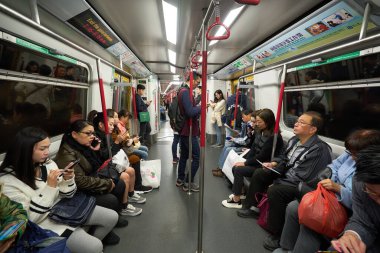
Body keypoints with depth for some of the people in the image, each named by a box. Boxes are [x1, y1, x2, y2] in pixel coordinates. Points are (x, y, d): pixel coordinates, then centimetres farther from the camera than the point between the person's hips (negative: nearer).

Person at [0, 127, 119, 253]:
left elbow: (65, 195, 5)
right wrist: (49, 187, -25)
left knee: (112, 217, 1)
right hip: (46, 222, -6)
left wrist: (67, 179, -17)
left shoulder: (48, 163, -2)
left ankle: (94, 239, 26)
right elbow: (28, 219, -19)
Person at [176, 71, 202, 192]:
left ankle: (180, 179, 28)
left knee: (184, 155, 17)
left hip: (184, 129, 11)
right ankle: (188, 183, 6)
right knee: (197, 157, -3)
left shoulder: (183, 91, 13)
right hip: (189, 130, -11)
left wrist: (198, 108, 4)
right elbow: (190, 112, -27)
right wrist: (201, 107, -13)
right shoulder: (186, 92, -19)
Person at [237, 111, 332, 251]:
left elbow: (302, 178, -29)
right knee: (259, 174, 9)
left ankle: (278, 235, -14)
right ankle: (253, 207, 23)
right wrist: (274, 163, -2)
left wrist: (277, 181, -20)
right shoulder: (294, 140, 3)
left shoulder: (319, 150, -26)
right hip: (286, 175, 10)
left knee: (275, 191, -32)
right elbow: (284, 158, 19)